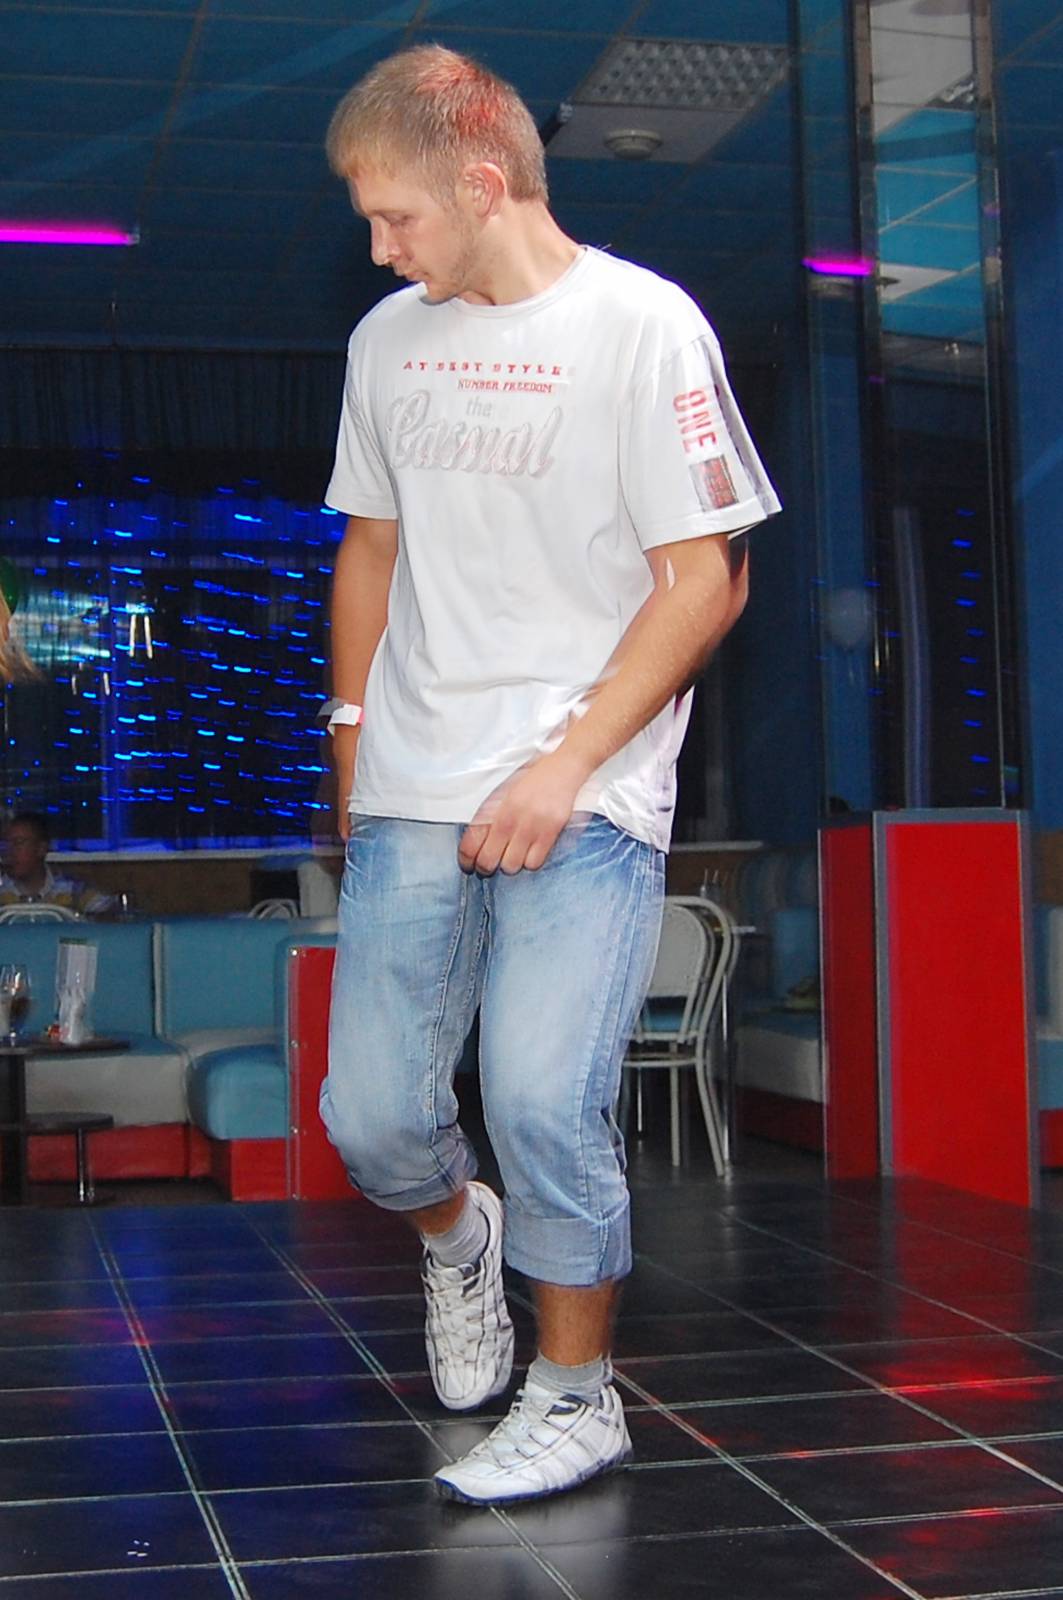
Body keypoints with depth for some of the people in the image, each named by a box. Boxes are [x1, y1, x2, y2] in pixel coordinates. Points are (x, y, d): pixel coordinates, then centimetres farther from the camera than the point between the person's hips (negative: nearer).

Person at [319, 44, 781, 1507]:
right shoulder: (388, 340, 13)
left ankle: (577, 1397, 8)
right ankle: (457, 1239, 36)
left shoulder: (641, 325, -5)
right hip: (412, 798, 5)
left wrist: (564, 766, -14)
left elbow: (707, 577, -8)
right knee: (370, 1114, 2)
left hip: (587, 796, -5)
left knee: (542, 1103, -14)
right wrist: (354, 741, 17)